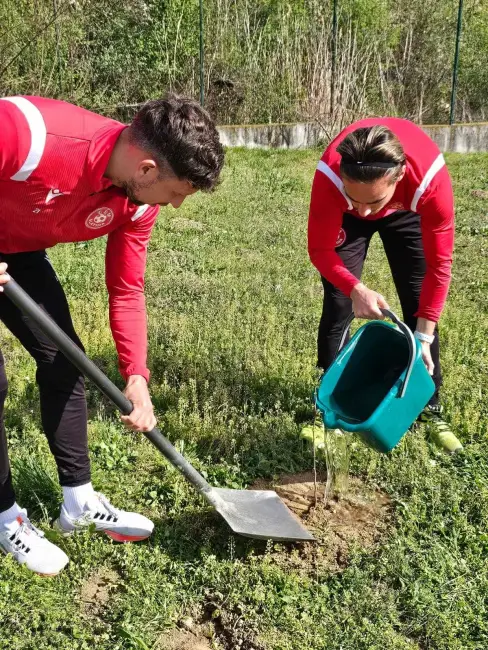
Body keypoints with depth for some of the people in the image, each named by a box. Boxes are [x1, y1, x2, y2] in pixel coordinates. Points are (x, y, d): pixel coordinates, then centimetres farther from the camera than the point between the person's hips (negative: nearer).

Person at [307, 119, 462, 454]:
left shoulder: (431, 177, -43)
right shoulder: (330, 176, -43)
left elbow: (439, 262, -31)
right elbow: (319, 249, -29)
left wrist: (423, 336, -30)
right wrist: (355, 289, -47)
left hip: (406, 212, 1)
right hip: (344, 214, 0)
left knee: (420, 303, -4)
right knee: (339, 304, -8)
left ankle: (430, 408, 10)